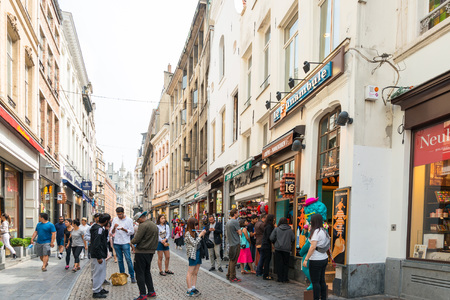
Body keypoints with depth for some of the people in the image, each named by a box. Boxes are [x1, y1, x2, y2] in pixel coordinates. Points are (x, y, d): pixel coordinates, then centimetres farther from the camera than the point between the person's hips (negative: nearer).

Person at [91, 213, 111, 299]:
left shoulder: (100, 228, 11)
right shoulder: (99, 229, -22)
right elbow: (96, 244, -25)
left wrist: (105, 230, 6)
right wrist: (99, 257, -23)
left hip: (101, 255, 11)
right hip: (98, 256, -11)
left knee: (101, 272, 20)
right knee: (98, 273, -1)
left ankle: (99, 289, 32)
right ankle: (96, 292, 8)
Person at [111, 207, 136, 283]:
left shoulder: (129, 220, -2)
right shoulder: (115, 219, 7)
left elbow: (132, 232, -3)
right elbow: (112, 232, 9)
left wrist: (124, 229, -19)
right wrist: (114, 227, -13)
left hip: (125, 243, -3)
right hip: (116, 243, 3)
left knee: (128, 260, -7)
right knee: (120, 260, 9)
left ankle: (132, 276, -1)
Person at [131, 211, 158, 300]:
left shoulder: (143, 225, -16)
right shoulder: (155, 225, 13)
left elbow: (136, 239, -18)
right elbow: (155, 240, 17)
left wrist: (132, 242, 1)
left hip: (142, 252, -9)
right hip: (151, 252, 9)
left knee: (140, 273, -1)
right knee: (147, 272, 18)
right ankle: (151, 292, 20)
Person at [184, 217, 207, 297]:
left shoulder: (194, 232, 13)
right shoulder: (188, 234, -12)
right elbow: (194, 243, -18)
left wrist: (203, 235, 7)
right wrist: (200, 235, -13)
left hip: (198, 253, 8)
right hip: (192, 255, -8)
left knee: (195, 273, 11)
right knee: (190, 273, -3)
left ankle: (193, 288, 17)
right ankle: (189, 291, 0)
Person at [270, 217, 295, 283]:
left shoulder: (276, 229, 1)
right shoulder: (290, 230, 2)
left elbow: (271, 238, 0)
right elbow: (293, 239, 3)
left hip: (278, 248, 0)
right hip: (287, 249, 0)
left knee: (279, 263, 6)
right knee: (286, 264, 9)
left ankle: (280, 278, 7)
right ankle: (285, 278, 9)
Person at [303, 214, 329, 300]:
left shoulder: (316, 232, -17)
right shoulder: (324, 231, 10)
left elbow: (313, 247, -22)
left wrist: (306, 259, -19)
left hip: (316, 260, -9)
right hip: (324, 258, 9)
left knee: (315, 282, -1)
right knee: (322, 280, 15)